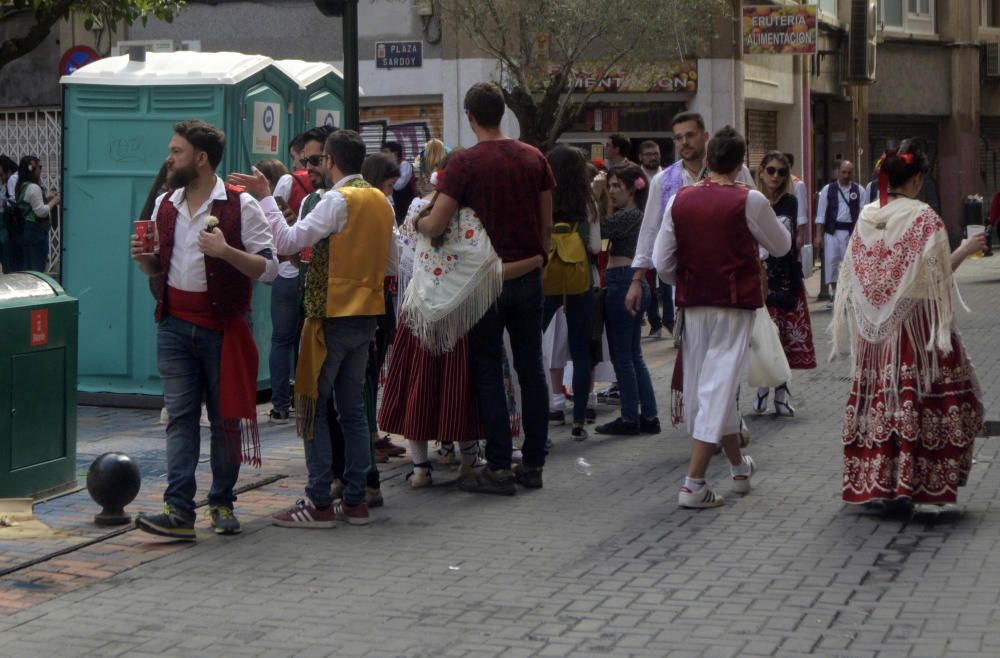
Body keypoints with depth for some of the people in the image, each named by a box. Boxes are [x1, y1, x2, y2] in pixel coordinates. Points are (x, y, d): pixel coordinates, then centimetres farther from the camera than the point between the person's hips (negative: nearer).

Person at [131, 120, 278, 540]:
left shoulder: (240, 206, -6)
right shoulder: (165, 206, 11)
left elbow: (269, 268, -9)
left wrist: (226, 251, -24)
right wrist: (142, 257, -1)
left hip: (223, 327, -4)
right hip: (175, 327, 4)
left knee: (226, 418, 4)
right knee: (180, 417, -3)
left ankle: (222, 503, 16)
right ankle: (179, 510, -8)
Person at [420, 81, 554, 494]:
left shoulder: (465, 163, -12)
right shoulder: (534, 158, 3)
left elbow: (436, 226, -15)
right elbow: (547, 224, 8)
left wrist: (417, 223, 6)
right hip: (528, 275, 4)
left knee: (487, 370, 2)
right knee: (530, 367, 10)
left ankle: (499, 468, 1)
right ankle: (534, 464, 13)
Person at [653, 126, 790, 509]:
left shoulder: (679, 201, 1)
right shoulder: (749, 201, -9)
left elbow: (663, 264, 3)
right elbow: (781, 246, 6)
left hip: (694, 305, 4)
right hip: (734, 305, -4)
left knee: (710, 388, 17)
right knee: (720, 387, -4)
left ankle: (739, 467, 34)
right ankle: (693, 484, -11)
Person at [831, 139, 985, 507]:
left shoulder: (866, 218, 4)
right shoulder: (923, 218, -12)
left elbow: (854, 276, 8)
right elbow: (936, 274, -14)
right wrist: (964, 251, -2)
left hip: (874, 328, 5)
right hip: (915, 323, -5)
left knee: (878, 396, 10)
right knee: (917, 395, 0)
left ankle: (872, 481, 13)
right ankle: (910, 481, -4)